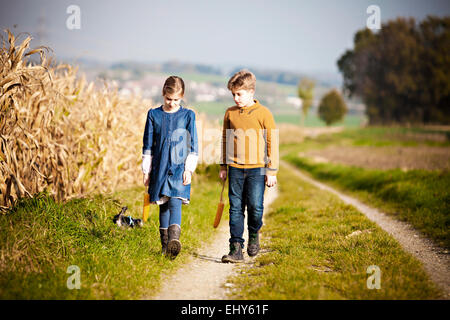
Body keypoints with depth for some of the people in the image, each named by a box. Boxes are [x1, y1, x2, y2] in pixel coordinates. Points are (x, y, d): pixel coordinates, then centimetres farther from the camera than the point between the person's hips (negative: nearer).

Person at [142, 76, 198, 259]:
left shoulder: (188, 116, 3)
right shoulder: (154, 115, 7)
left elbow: (193, 146, 4)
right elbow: (148, 145, 10)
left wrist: (189, 169, -4)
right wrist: (146, 171, 8)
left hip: (180, 168, -2)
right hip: (160, 168, 2)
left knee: (175, 202, -18)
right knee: (163, 205, 5)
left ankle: (174, 239, -31)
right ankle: (165, 245, 10)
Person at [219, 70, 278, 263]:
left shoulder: (263, 113, -2)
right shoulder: (230, 113, 8)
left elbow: (272, 142, 0)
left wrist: (272, 171, -2)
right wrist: (223, 166, 17)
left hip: (257, 169, -3)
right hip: (235, 168, 3)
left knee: (255, 206, -10)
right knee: (236, 209, 2)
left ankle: (254, 234, 20)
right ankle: (236, 249, 5)